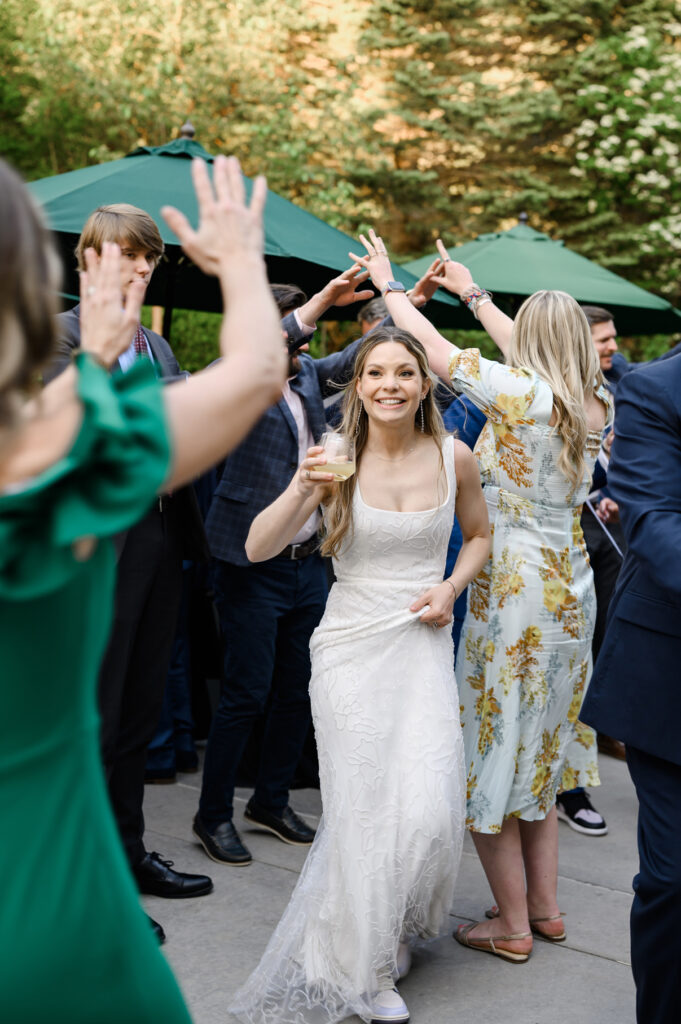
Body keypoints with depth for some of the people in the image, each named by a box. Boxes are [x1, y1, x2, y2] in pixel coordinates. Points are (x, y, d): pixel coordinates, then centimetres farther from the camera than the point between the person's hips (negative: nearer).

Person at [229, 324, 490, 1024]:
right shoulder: (338, 459, -7)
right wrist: (302, 489, -29)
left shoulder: (453, 457, -2)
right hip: (353, 645, -2)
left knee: (430, 810, -6)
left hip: (424, 644, 2)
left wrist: (451, 588, -2)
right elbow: (258, 549, -12)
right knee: (365, 810, 1)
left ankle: (392, 930, 27)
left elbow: (479, 534, 16)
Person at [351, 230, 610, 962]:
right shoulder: (592, 404, 4)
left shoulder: (522, 392, -16)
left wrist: (389, 282, 6)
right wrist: (471, 292, 30)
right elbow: (534, 354, 21)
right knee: (539, 749, 18)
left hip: (515, 591, -7)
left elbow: (433, 347, -10)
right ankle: (545, 908, 26)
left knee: (492, 751, 3)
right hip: (571, 592, 7)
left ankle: (513, 927, 10)